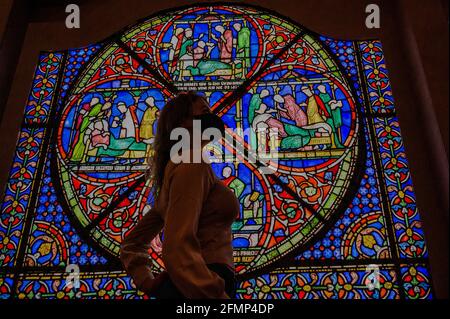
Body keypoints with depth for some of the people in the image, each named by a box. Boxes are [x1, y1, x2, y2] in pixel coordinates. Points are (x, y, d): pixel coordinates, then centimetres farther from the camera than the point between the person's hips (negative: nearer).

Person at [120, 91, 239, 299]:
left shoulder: (176, 167, 16)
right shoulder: (193, 164, -12)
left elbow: (132, 243, 19)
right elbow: (178, 249, -24)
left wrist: (149, 283, 9)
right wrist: (217, 295, -25)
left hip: (183, 287, 9)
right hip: (199, 290, -9)